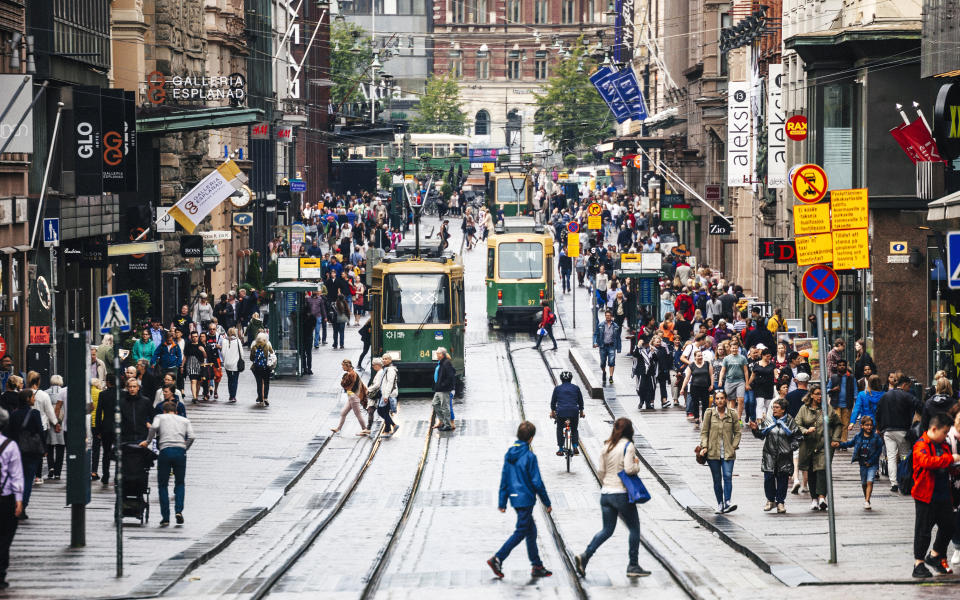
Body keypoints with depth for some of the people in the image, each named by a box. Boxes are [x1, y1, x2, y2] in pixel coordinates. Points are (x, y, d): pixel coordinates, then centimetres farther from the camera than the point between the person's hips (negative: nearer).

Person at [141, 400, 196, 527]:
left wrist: (148, 441, 6)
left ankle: (165, 517, 1)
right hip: (180, 451, 2)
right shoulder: (185, 420, 22)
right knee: (180, 483, 18)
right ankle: (179, 510, -2)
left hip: (165, 451, -2)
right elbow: (191, 437, 7)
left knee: (162, 485, 8)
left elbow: (154, 427, -5)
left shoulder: (160, 417, 17)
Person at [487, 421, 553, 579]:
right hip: (526, 499, -8)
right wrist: (547, 502, -3)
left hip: (515, 499, 8)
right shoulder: (529, 456, -16)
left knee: (531, 531, 16)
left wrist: (502, 502, 14)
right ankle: (497, 559, -9)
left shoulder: (509, 454, 5)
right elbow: (537, 482, -13)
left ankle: (537, 566, 19)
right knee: (520, 532, -1)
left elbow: (504, 479, 9)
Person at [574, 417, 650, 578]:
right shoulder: (628, 446, -11)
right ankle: (633, 566, 11)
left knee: (607, 530, 13)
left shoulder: (607, 446, 7)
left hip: (606, 494, 6)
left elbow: (600, 471, 9)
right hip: (622, 493, -6)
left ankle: (584, 556, -5)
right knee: (634, 528, 9)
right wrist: (637, 464, -1)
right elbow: (629, 469, -21)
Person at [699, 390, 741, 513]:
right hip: (713, 452, 0)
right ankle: (720, 504, 12)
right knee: (717, 479, 4)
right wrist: (704, 447, -7)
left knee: (728, 476, -15)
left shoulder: (732, 414, 3)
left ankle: (727, 503, -21)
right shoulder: (709, 413, 2)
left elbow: (737, 432, 11)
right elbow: (704, 432, 4)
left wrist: (734, 446, 0)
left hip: (728, 452, 0)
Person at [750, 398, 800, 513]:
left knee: (782, 479, 2)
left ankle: (780, 502, 13)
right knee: (768, 478, -4)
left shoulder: (789, 421, 2)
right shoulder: (768, 420, 7)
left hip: (784, 456, -1)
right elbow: (761, 435, 9)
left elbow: (796, 435, 4)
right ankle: (770, 500, 14)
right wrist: (756, 429, -9)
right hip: (770, 455, 1)